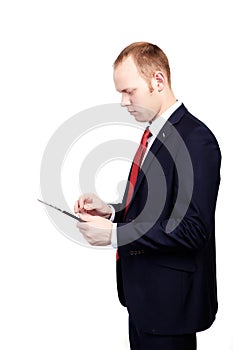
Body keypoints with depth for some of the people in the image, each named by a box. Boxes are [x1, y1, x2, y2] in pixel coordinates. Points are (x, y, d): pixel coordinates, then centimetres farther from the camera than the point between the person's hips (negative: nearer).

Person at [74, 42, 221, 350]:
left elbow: (192, 229, -24)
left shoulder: (195, 140, -19)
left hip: (169, 300, -9)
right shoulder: (155, 135, 12)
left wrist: (114, 234, -22)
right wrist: (110, 211, 0)